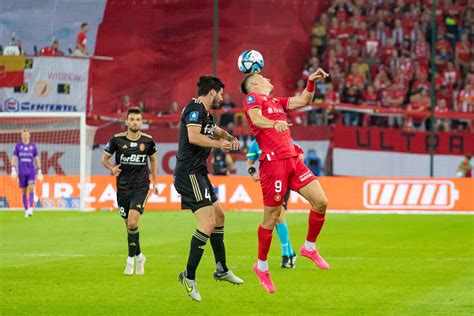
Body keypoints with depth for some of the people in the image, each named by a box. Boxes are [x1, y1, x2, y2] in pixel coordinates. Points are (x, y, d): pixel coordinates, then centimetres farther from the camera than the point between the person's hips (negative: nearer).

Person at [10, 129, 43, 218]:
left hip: (31, 172, -1)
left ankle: (30, 209, -24)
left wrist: (39, 172, 5)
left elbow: (37, 159, 9)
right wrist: (13, 170, -8)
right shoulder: (18, 146, 4)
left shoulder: (33, 146, 5)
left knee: (31, 189, -17)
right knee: (24, 191, 5)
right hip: (21, 173, 1)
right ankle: (26, 210, 14)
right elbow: (14, 158, 4)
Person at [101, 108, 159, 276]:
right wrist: (112, 168, -16)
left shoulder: (147, 140, -1)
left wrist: (154, 182, 14)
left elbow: (153, 159, 16)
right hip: (123, 187, 2)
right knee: (128, 224, 8)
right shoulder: (117, 139, -5)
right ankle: (139, 256, 29)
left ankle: (131, 259, -5)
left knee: (132, 222, -17)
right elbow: (105, 158, 5)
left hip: (141, 187, -2)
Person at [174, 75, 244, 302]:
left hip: (198, 173, 11)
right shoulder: (195, 108, -12)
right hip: (189, 173, -11)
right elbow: (193, 137, -27)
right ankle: (189, 275, -15)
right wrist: (219, 144, -19)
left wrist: (228, 137, 15)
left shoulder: (206, 113, 18)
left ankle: (222, 269, 30)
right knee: (208, 222, -18)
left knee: (219, 216, 19)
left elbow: (216, 131, 36)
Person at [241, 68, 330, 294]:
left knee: (320, 201, -2)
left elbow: (303, 101, 27)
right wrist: (275, 124, -37)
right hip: (273, 163, -7)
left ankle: (309, 247, 16)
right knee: (271, 217, -3)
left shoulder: (276, 103, 26)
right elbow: (256, 118, -18)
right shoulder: (252, 98, 2)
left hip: (292, 160, 7)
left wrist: (311, 82, 11)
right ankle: (261, 266, 11)